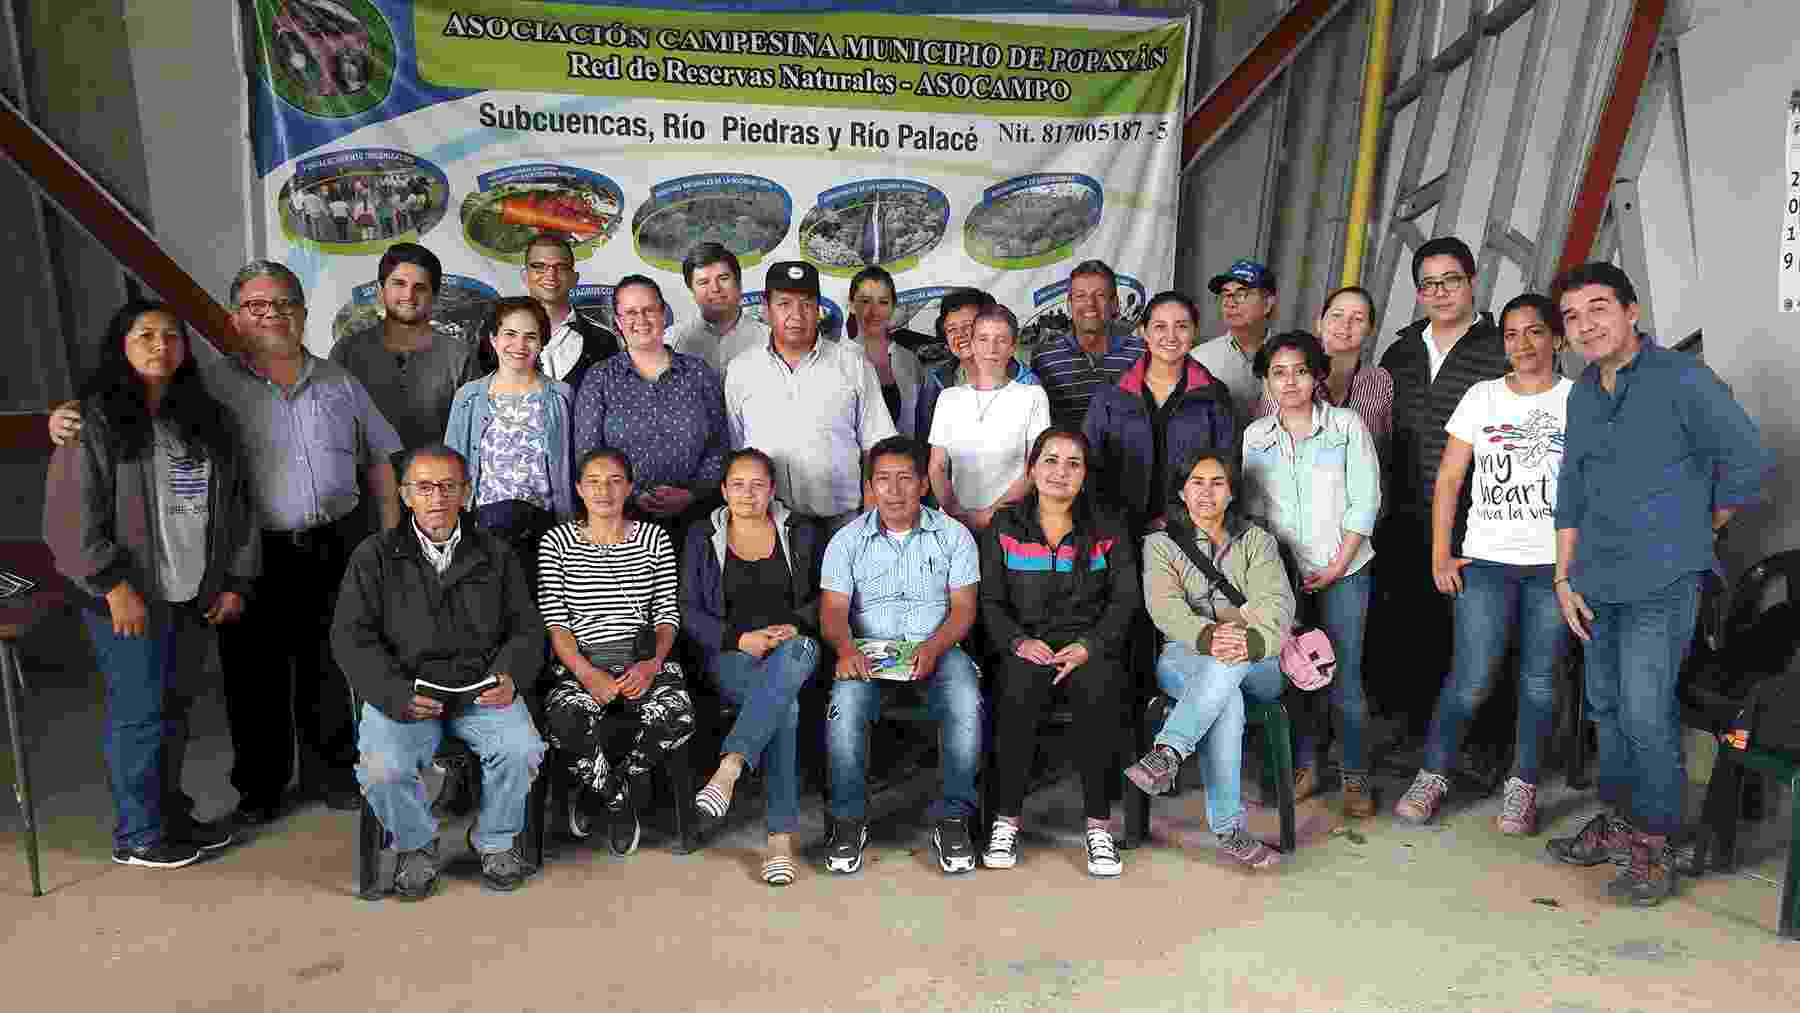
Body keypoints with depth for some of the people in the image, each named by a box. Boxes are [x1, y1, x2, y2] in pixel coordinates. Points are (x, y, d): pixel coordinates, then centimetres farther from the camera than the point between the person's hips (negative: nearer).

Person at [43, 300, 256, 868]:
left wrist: (236, 581, 8)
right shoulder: (94, 421, -6)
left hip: (195, 596, 5)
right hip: (131, 598, -5)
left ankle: (172, 813, 28)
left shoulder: (204, 419, 11)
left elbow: (236, 504, 13)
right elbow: (70, 515, -11)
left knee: (175, 709, 14)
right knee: (140, 714, 1)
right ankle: (137, 836, 15)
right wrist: (115, 585, -15)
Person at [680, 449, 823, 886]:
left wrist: (795, 627, -7)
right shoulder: (702, 537, 14)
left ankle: (729, 767, -52)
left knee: (794, 654, -41)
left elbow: (822, 597, 15)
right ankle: (782, 835, -37)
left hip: (794, 642, 1)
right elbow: (691, 612, 7)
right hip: (732, 651, -1)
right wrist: (740, 638, -9)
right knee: (785, 705, -35)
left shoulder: (800, 533, 16)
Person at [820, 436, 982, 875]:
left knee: (966, 704, -31)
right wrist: (846, 648, -24)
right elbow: (833, 609, -1)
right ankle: (849, 818, -13)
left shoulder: (953, 535, 9)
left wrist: (933, 648, -19)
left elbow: (963, 608, 1)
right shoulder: (847, 540, 9)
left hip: (937, 648, 0)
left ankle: (952, 816, -15)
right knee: (845, 705, -31)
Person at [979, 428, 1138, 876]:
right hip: (1025, 644, 0)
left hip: (1091, 644, 0)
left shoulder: (1108, 529, 11)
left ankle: (1098, 826, -22)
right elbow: (989, 601, 7)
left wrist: (1089, 646, -12)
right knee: (1019, 686, -34)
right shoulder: (1005, 528, 12)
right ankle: (1006, 820, -20)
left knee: (1099, 688, -34)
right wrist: (1019, 641, -12)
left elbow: (1125, 599, 4)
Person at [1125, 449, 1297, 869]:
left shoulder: (1256, 541, 16)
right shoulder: (1160, 544, 14)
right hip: (1185, 657, -1)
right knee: (1227, 699, -36)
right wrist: (1208, 637, -29)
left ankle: (1166, 754, -44)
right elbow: (1165, 607, -6)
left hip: (1257, 664, 1)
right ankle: (1229, 830, -39)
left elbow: (1276, 602, -3)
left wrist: (1252, 641, -28)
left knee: (1232, 663, -38)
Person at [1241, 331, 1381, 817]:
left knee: (1344, 678, -3)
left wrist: (1336, 568, -8)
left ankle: (1355, 776, 11)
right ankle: (1305, 766, 20)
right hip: (1282, 574, 3)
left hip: (1343, 572, -2)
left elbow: (1365, 502, -3)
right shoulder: (1254, 436, 7)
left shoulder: (1347, 425, 0)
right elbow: (1253, 509, 10)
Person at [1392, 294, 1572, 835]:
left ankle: (1522, 786, 18)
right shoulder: (1482, 397, 7)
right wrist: (1440, 556, 1)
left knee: (1539, 679, 5)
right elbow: (1448, 480, 6)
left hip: (1557, 565, 0)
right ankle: (1432, 775, 11)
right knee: (1470, 679, -4)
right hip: (1487, 561, 0)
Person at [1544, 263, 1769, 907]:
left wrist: (1701, 529, 5)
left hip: (1661, 581, -7)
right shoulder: (1582, 395, 12)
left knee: (1645, 711, -10)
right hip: (1596, 582, 7)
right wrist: (1563, 577, 10)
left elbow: (1749, 462, -7)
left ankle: (1652, 845, 4)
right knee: (1606, 707, 13)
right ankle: (1617, 819, 28)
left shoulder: (1682, 378, -9)